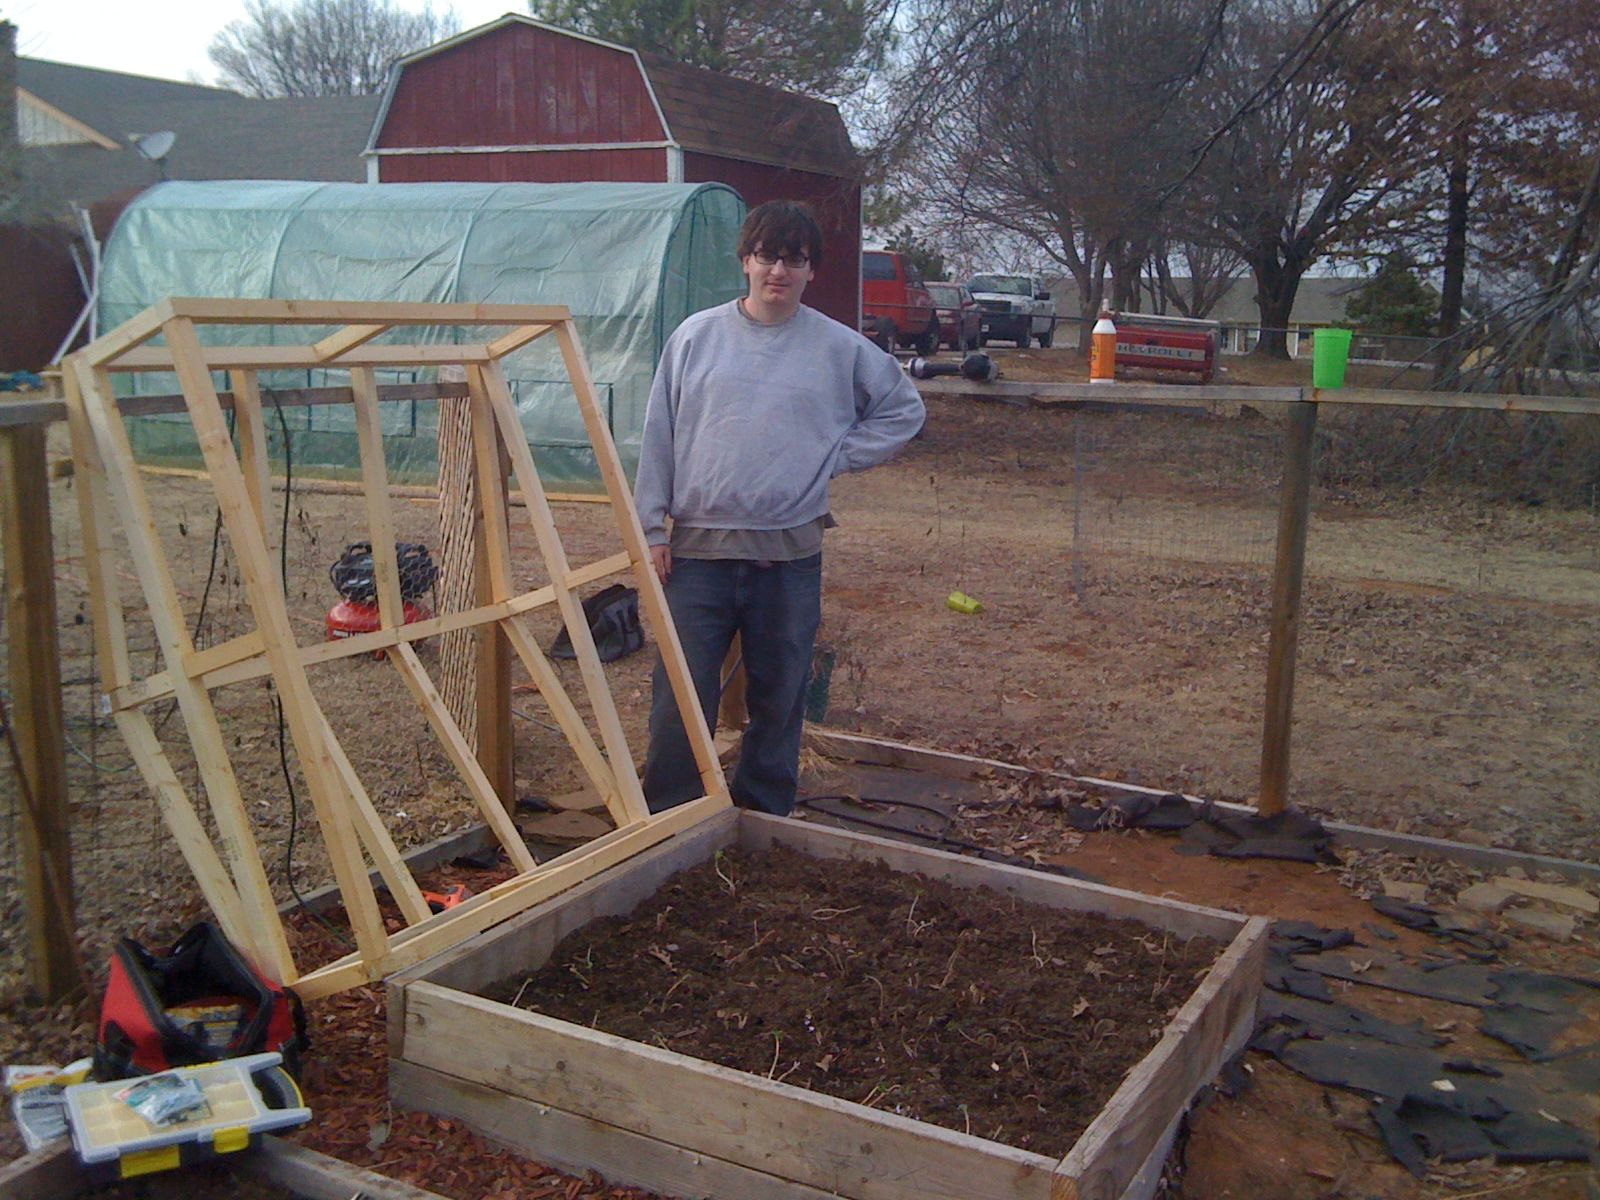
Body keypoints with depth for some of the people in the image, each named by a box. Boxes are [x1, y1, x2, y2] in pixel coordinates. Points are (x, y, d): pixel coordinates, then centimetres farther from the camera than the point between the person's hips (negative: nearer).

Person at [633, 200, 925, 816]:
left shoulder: (840, 348, 2)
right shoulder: (696, 336, 3)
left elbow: (904, 409, 14)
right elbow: (659, 436, 5)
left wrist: (836, 456, 3)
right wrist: (653, 527, 1)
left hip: (791, 553, 0)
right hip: (698, 547, 0)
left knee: (779, 697, 10)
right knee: (681, 694, 2)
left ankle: (764, 820, 25)